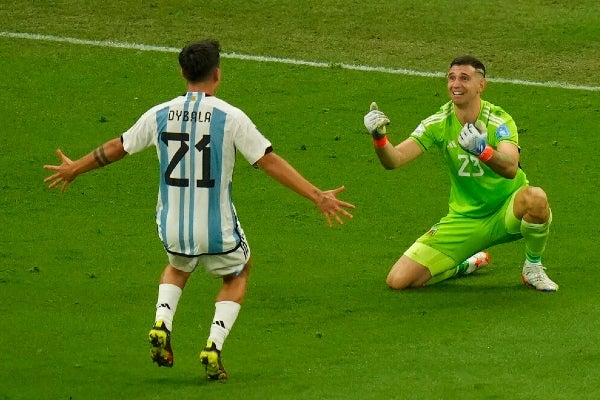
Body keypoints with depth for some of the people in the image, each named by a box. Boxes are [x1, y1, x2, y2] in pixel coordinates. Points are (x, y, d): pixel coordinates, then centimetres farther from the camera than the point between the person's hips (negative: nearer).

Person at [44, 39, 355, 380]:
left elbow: (116, 148, 12)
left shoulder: (160, 115, -1)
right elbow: (270, 162, -12)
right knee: (238, 274, 27)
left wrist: (74, 169, 29)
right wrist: (318, 196, -7)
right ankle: (214, 345, 8)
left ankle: (162, 324, 10)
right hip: (218, 230, -3)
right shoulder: (230, 117, -12)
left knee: (178, 266, 36)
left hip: (172, 227, 3)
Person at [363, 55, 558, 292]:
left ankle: (533, 267, -8)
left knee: (536, 198, -40)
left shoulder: (499, 121, -17)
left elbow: (510, 168, -37)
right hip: (464, 218, 3)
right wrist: (379, 138, -38)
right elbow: (394, 160, -16)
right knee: (398, 280, -10)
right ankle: (467, 265, 20)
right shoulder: (439, 123, -7)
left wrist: (483, 150, -58)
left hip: (506, 211, -3)